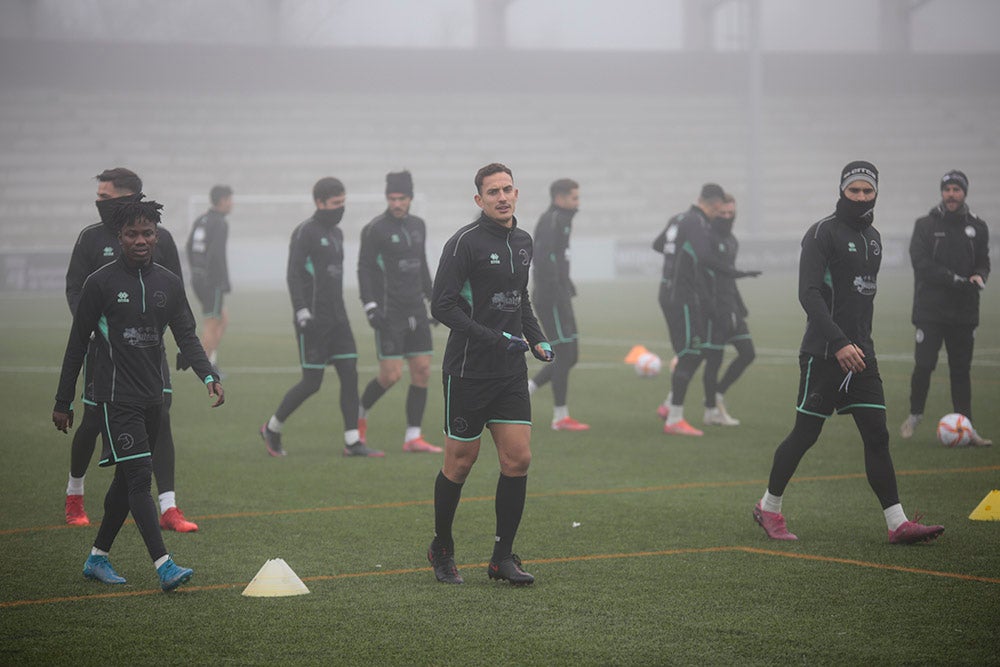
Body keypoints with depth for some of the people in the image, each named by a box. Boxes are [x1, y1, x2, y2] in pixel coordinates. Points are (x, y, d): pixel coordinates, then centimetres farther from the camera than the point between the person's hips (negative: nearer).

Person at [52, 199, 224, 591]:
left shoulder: (169, 283, 8)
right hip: (115, 396, -6)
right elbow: (78, 344, -1)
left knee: (127, 480, 13)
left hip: (151, 397, 6)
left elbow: (186, 335, 4)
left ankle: (98, 558, 27)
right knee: (139, 477, -15)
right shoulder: (101, 283, -5)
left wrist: (208, 376, -15)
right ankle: (164, 566, -22)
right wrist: (63, 403, 0)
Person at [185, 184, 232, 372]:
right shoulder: (220, 224, -14)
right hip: (212, 281, -8)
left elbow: (190, 248, 17)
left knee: (223, 319, 17)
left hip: (197, 280, 8)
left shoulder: (200, 221, 12)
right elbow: (217, 254, -22)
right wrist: (226, 283, -18)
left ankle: (213, 359, 8)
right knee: (212, 324, -2)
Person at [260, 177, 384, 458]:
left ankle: (353, 442, -2)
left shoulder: (336, 233, 15)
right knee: (312, 383, -5)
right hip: (313, 320, -8)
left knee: (350, 375, -2)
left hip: (337, 318, 8)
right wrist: (302, 314, -23)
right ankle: (273, 428, 15)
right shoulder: (304, 232, -10)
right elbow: (294, 276, -15)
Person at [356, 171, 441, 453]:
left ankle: (413, 437, 5)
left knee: (422, 371, 0)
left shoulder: (418, 225, 12)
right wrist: (370, 306, -17)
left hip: (415, 310, 6)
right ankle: (360, 413, 17)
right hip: (389, 313, -6)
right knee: (391, 375, -10)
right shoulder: (375, 229, -8)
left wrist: (431, 298, 21)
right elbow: (364, 268, -9)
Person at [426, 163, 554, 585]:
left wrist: (537, 339, 9)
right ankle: (441, 551, 22)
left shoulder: (522, 242, 12)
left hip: (511, 371, 6)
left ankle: (503, 557, 8)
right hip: (468, 371, -6)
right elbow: (442, 306, -16)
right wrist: (495, 339, -22)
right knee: (460, 463, 3)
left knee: (518, 459, -1)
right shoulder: (465, 242, -11)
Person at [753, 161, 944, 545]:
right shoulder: (822, 233, -9)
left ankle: (897, 524, -3)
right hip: (824, 353, -7)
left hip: (860, 352, 7)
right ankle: (769, 508, 17)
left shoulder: (872, 237, 16)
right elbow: (809, 294, -18)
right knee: (805, 433, 0)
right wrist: (840, 344, -26)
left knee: (876, 435, 0)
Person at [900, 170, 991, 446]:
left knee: (961, 370, 6)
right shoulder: (926, 225, -1)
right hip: (930, 310, -3)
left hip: (964, 311, 3)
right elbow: (920, 261, -11)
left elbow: (983, 260, 12)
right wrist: (954, 279, -20)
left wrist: (980, 276, -13)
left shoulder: (977, 227, 9)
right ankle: (914, 416, 15)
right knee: (924, 366, -5)